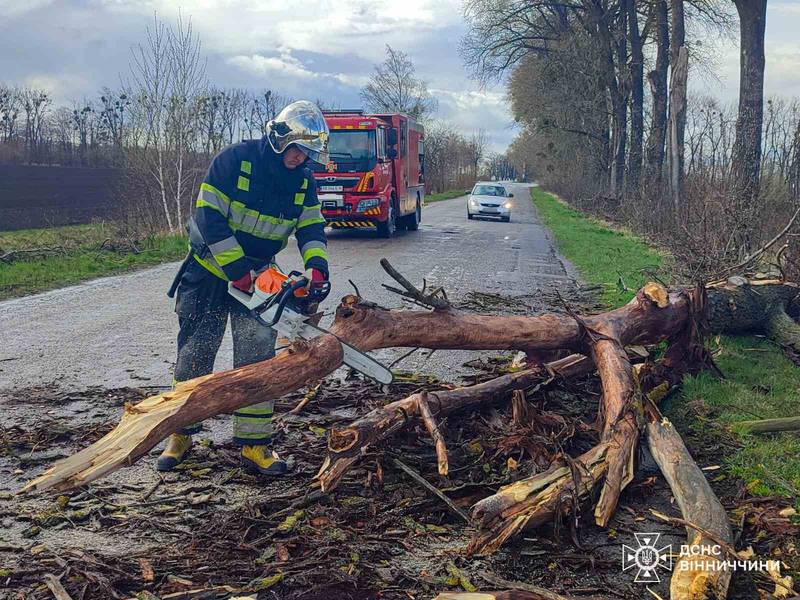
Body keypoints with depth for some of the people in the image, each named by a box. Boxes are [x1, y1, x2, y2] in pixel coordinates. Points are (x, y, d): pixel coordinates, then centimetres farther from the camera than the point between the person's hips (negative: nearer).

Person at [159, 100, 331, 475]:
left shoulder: (302, 182, -2)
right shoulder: (234, 161, -18)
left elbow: (312, 228, -2)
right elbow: (208, 218, -22)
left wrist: (317, 266, -23)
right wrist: (237, 270, -26)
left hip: (257, 275, 3)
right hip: (209, 271, -3)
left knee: (257, 356, -6)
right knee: (195, 354, 5)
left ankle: (254, 444, 0)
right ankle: (181, 435, 21)